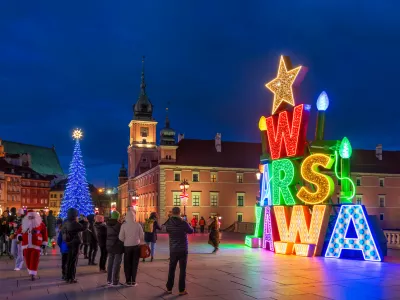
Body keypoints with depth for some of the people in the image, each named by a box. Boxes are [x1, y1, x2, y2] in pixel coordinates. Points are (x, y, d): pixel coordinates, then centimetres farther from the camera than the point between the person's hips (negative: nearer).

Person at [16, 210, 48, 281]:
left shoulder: (40, 223, 0)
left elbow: (44, 233, 2)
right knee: (28, 260, 9)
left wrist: (44, 243, 0)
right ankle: (31, 273, 26)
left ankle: (33, 274, -7)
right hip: (26, 245, 4)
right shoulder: (24, 224, 10)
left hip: (36, 245, -4)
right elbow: (19, 230, 19)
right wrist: (19, 236, -5)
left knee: (34, 260, -9)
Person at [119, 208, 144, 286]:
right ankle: (133, 281, 11)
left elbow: (121, 237, -8)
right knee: (135, 264, 9)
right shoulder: (138, 225, -5)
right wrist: (141, 244, 14)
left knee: (127, 264, 9)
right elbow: (142, 236, -2)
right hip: (136, 246, 1)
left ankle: (128, 281, 11)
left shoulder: (124, 225, -9)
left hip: (127, 246, -1)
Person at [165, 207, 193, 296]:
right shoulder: (184, 223, -14)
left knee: (171, 269, 15)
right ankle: (182, 290, 6)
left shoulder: (168, 224, -7)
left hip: (173, 250, 3)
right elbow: (191, 231, 3)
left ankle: (169, 288, 21)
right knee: (182, 270, 4)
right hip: (183, 250, -3)